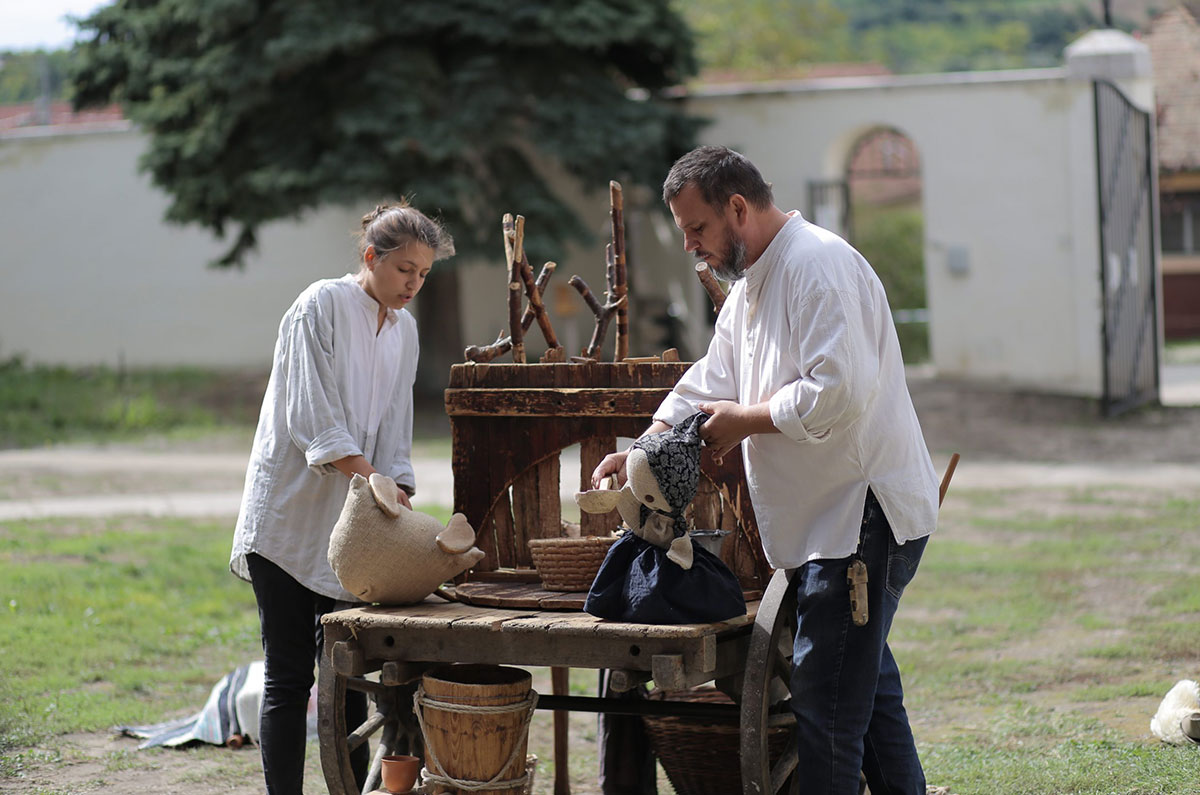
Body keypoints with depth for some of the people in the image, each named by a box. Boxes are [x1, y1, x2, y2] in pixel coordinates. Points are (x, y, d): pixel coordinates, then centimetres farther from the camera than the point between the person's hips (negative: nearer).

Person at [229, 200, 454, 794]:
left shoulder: (404, 329, 13)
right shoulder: (323, 305, -8)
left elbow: (393, 432, 14)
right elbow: (313, 419, -16)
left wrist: (398, 499, -2)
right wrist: (373, 479, -25)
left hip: (351, 525, 6)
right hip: (289, 517, -6)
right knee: (289, 677, -5)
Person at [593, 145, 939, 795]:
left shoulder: (818, 265, -17)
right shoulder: (748, 287, 17)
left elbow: (837, 391, -26)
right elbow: (709, 386, 19)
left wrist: (746, 420, -13)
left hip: (864, 513, -11)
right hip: (827, 519, 11)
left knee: (824, 702, -10)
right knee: (867, 686, 17)